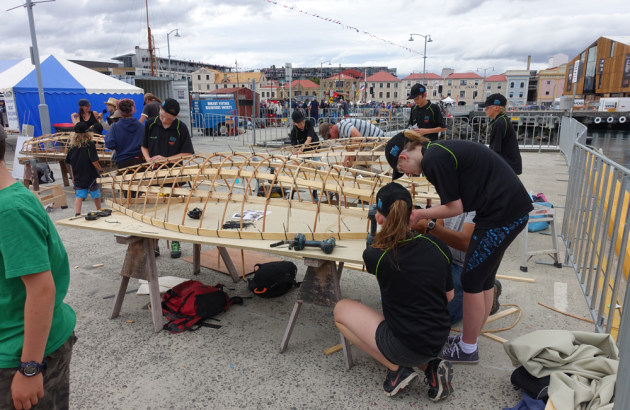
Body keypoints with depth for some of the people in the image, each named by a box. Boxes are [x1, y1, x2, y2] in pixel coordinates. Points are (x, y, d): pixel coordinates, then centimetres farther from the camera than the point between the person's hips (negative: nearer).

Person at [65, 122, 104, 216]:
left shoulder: (72, 146, 1)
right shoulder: (90, 144, -13)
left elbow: (70, 163, 7)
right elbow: (94, 161, -17)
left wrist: (73, 176, 16)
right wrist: (100, 170, 1)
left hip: (78, 177, 3)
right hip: (90, 176, -3)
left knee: (79, 196, 4)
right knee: (96, 195, 13)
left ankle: (77, 214, -5)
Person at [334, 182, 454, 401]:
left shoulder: (375, 256, -19)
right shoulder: (438, 247, -6)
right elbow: (449, 296, 7)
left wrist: (382, 228, 19)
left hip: (405, 347, -5)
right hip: (438, 342, 6)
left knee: (341, 309, 11)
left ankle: (397, 368, 5)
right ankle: (431, 366, 12)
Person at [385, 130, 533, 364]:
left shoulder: (432, 160, -17)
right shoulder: (438, 150, 12)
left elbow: (455, 208, -12)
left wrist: (420, 214, 0)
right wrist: (429, 217, 14)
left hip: (502, 214, -10)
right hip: (515, 208, 10)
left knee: (471, 280, 3)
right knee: (484, 278, 17)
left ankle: (467, 350, 19)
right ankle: (470, 339, 32)